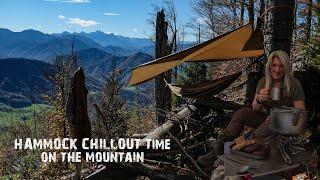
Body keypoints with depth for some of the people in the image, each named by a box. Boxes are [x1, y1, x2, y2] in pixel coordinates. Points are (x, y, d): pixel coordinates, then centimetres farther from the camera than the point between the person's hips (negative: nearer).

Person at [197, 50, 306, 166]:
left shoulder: (294, 84, -13)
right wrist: (259, 100, -26)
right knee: (242, 113, -20)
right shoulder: (264, 81, -1)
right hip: (268, 118, 4)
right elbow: (255, 109, -3)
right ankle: (219, 149, -21)